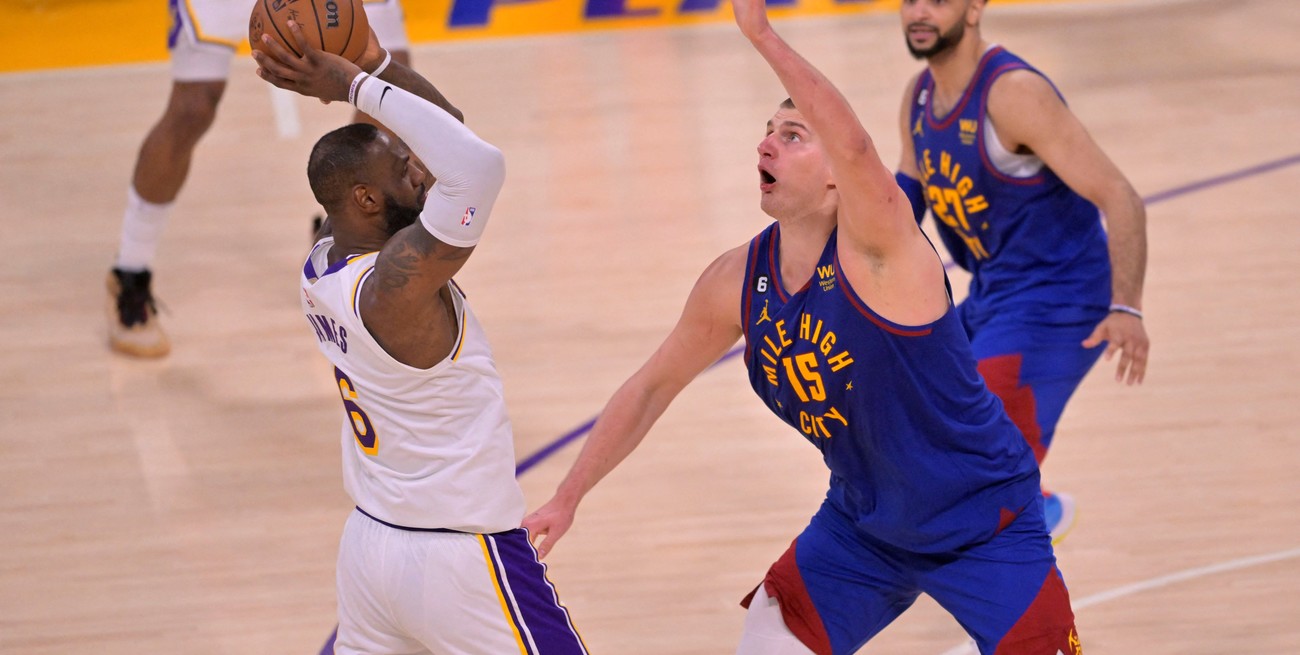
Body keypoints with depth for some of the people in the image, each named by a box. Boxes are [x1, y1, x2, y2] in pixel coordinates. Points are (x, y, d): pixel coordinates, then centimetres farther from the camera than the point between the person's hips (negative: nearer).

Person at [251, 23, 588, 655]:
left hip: (368, 544, 9)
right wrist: (359, 87, -27)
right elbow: (478, 164, -37)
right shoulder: (397, 281, -25)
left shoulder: (321, 266, 1)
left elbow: (446, 132, 10)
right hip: (461, 558, -9)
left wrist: (374, 66, -5)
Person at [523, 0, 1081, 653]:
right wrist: (566, 499, 3)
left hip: (984, 524, -5)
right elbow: (651, 386, 6)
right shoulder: (737, 281, -7)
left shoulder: (878, 244, -24)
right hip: (861, 526, 6)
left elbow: (858, 149, -46)